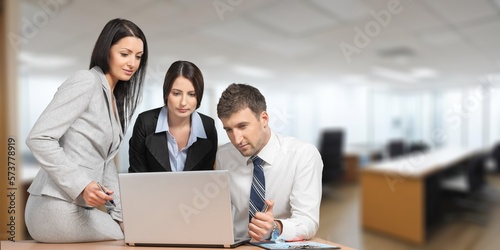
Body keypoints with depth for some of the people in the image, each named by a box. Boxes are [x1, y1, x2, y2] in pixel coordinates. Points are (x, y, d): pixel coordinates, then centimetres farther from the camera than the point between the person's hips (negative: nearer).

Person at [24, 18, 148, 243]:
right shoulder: (86, 81, -11)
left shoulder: (117, 98, 14)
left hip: (81, 206, 8)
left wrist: (121, 213, 8)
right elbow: (39, 138, -18)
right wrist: (81, 185, -26)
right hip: (58, 207, -8)